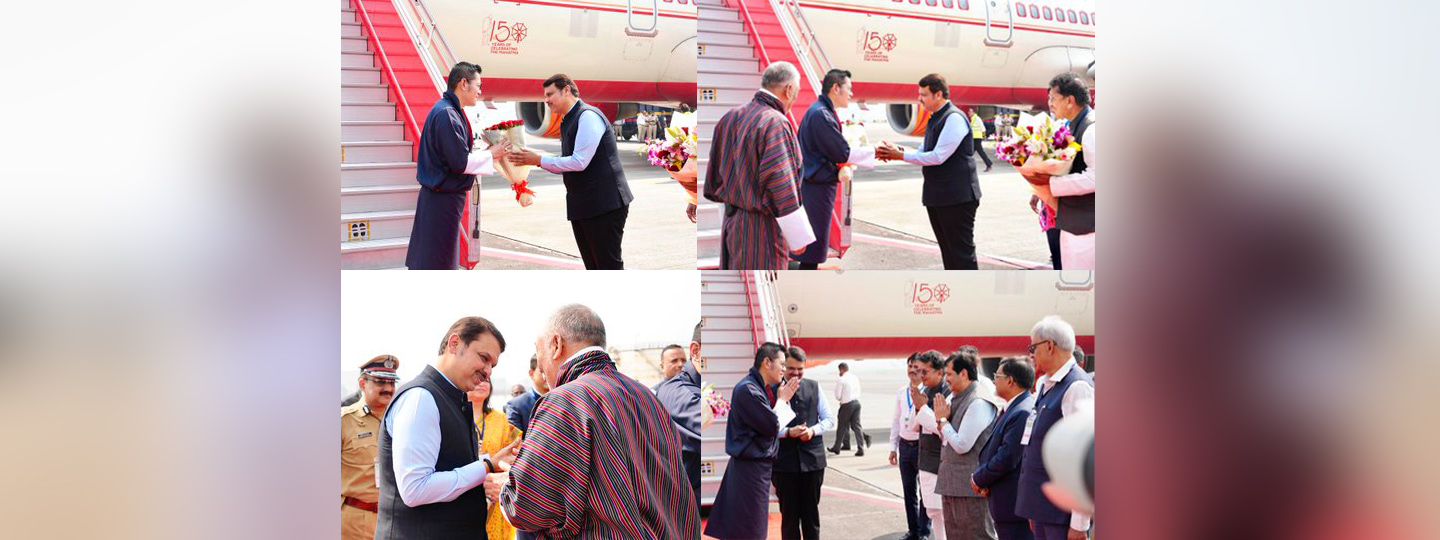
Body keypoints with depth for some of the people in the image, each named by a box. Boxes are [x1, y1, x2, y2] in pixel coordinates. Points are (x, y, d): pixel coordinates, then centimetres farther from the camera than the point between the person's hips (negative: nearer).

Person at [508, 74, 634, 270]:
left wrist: (538, 160, -13)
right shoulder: (567, 122, 16)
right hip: (581, 206, 10)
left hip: (604, 204, -10)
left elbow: (579, 162, -20)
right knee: (593, 267, 12)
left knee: (610, 265, -7)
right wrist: (531, 160, 7)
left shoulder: (588, 116, -14)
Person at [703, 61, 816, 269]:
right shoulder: (775, 123, -18)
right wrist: (800, 238, -14)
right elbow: (781, 190, -21)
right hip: (762, 231, -8)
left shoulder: (729, 118, 6)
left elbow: (714, 178, 11)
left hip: (731, 225, 8)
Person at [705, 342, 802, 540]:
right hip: (751, 466, -10)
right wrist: (782, 400, -4)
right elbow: (772, 426, -19)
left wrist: (783, 398, 4)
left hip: (759, 464, 10)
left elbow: (770, 427, 14)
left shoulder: (763, 388, 11)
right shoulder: (747, 390, -18)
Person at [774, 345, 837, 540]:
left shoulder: (814, 387, 6)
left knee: (811, 511, 11)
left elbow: (829, 419, 9)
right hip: (784, 461, -2)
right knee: (789, 513, 7)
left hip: (812, 459, 2)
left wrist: (813, 430, -9)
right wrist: (788, 432, -19)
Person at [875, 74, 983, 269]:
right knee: (947, 249, 16)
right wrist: (896, 152, -1)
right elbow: (923, 153, 17)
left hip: (957, 196, -10)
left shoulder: (954, 118, -16)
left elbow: (938, 156, -22)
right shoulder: (935, 119, 14)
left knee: (961, 251, -6)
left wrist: (901, 155, -15)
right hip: (937, 196, 10)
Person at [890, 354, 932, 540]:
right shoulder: (902, 393, 11)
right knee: (909, 491, 14)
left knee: (925, 491, 1)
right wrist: (893, 446, 14)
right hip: (905, 445, 7)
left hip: (922, 445, -6)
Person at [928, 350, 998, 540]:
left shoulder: (978, 403, -18)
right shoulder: (954, 399, 10)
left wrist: (942, 419, -9)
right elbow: (945, 437, 16)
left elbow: (962, 445, -20)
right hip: (951, 482, 9)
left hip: (969, 485, -9)